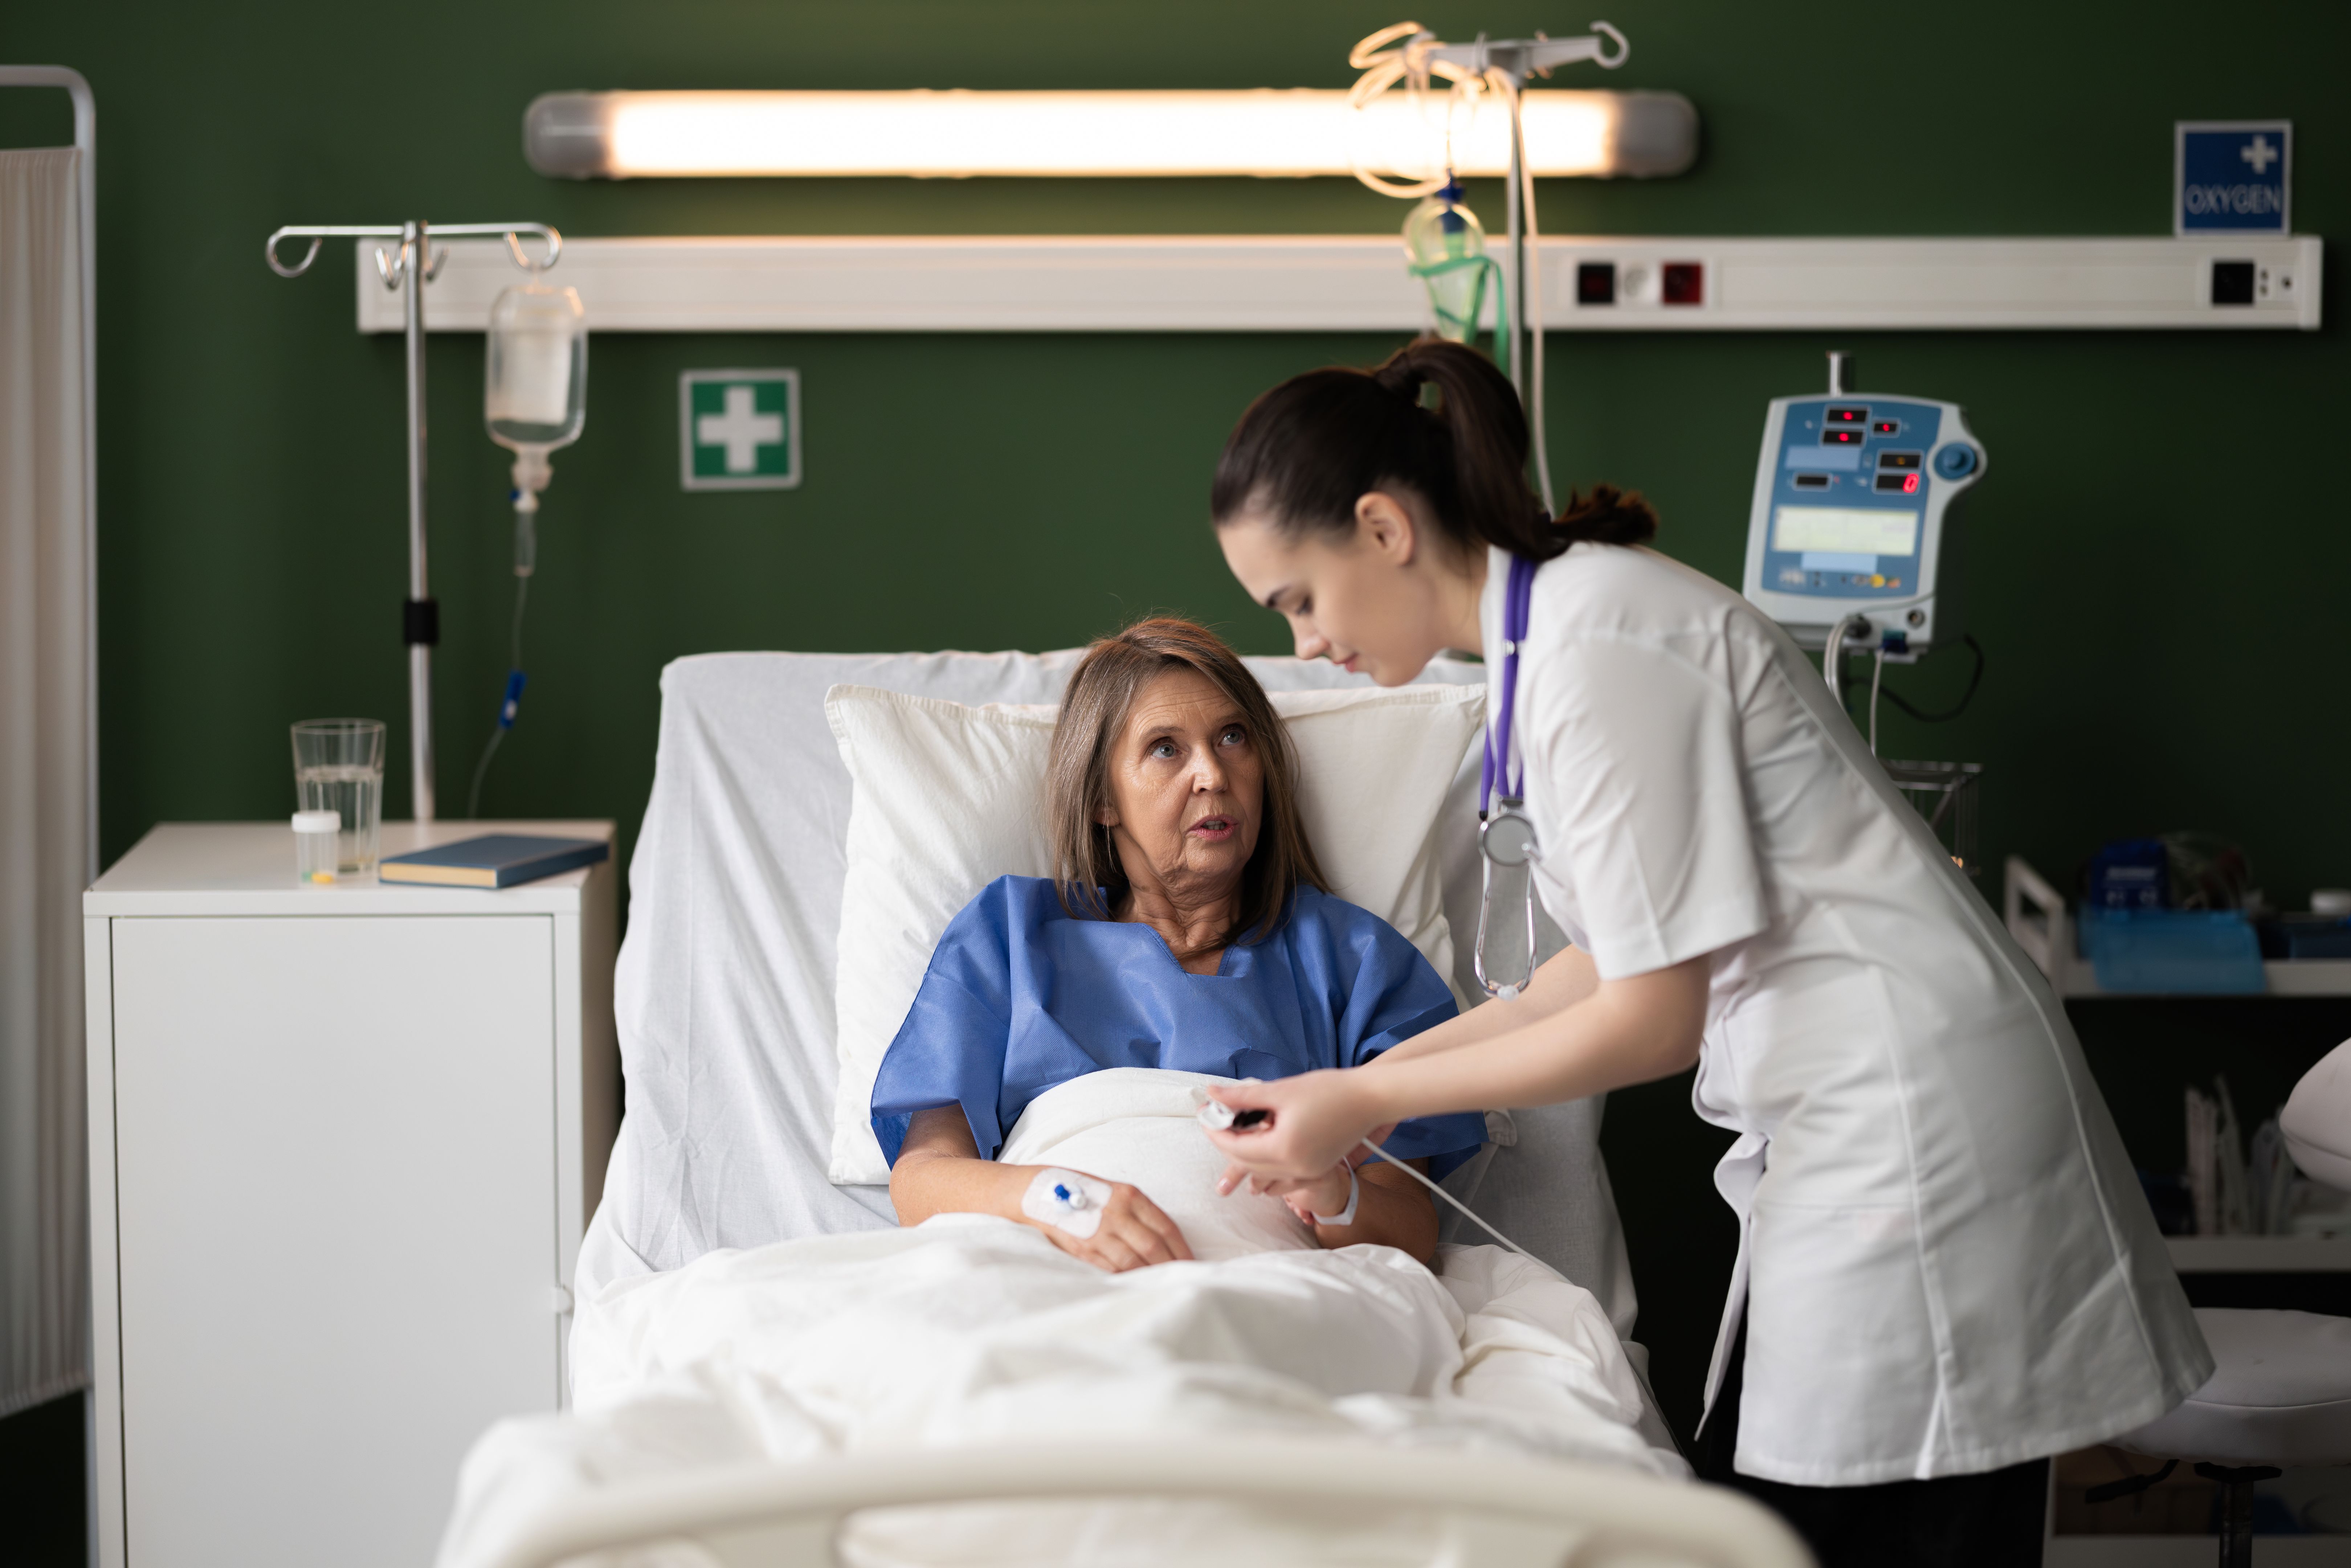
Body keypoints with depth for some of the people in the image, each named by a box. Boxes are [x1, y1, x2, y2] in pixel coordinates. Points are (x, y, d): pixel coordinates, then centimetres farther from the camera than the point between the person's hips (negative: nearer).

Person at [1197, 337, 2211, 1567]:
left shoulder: (1596, 651, -18)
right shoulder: (1553, 624, 13)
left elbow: (1654, 1017, -16)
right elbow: (1617, 959, 17)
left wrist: (1370, 1100, -8)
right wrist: (1374, 1074, 14)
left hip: (1911, 1127, -10)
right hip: (1839, 1134, 10)